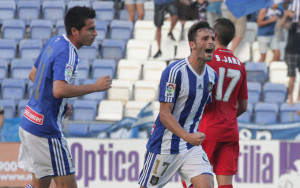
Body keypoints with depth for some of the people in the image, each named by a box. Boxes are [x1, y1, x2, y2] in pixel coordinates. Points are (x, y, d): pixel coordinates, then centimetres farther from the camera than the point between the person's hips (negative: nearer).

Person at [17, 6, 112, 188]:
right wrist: (95, 86, -25)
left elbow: (33, 74, 22)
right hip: (46, 132, -10)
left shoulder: (55, 42, 9)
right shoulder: (67, 54, -20)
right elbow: (59, 90, -35)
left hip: (30, 123, 10)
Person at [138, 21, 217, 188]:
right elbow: (164, 114, -20)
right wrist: (187, 136, -32)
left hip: (192, 146, 6)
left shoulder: (212, 75, 4)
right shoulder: (174, 72, -18)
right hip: (165, 145, -6)